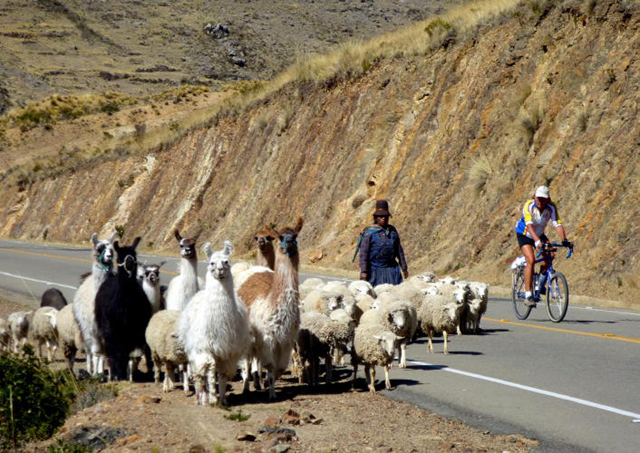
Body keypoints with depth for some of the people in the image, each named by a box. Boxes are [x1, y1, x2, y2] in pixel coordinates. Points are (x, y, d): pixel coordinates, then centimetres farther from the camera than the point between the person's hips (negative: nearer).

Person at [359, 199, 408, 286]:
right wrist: (363, 271, -17)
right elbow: (363, 252, -10)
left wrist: (404, 268, 13)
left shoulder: (392, 230, 9)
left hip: (391, 270, 4)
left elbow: (399, 250, 15)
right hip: (375, 271, -4)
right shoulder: (369, 232, -6)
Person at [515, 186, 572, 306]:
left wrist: (564, 240, -44)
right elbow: (529, 225, -39)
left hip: (539, 234, 4)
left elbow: (558, 224, -27)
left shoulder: (551, 208, -19)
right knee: (531, 260, -24)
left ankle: (541, 280, 6)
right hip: (524, 234, -4)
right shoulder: (529, 205, -28)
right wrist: (537, 241, -53)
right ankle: (528, 295, -23)